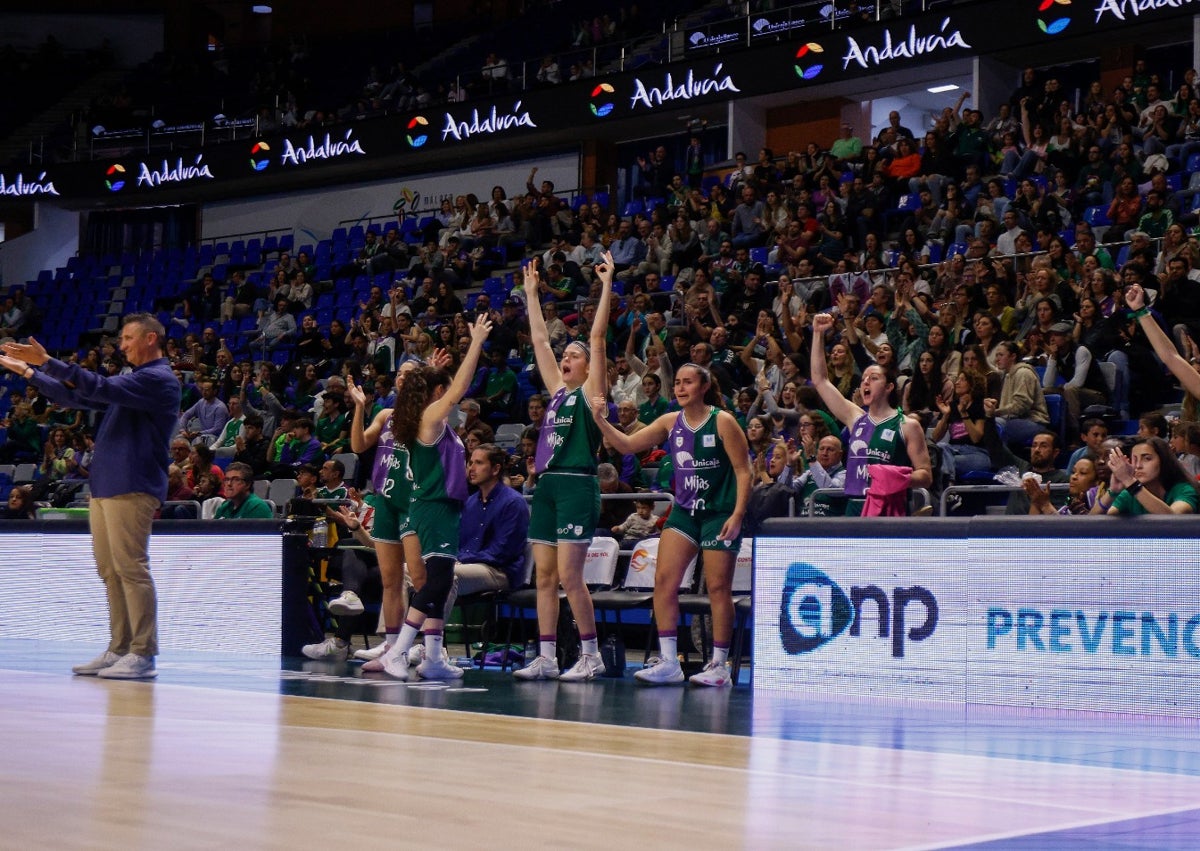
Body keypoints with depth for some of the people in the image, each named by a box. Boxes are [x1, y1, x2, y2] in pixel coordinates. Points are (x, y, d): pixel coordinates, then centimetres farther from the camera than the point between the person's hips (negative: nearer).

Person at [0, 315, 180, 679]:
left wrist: (48, 362, -20)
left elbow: (101, 388, -19)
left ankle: (143, 654, -10)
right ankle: (119, 649, 12)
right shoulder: (133, 380, 23)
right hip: (105, 487, 10)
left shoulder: (159, 379, -8)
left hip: (132, 489, -10)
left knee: (131, 568, -10)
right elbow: (76, 396, 29)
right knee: (111, 571, 9)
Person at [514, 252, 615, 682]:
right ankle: (546, 658, 9)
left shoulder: (590, 392, 0)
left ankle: (591, 654, 0)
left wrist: (607, 287, -8)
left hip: (577, 486, -7)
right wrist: (531, 293, 24)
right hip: (546, 485, 8)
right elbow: (539, 340, 22)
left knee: (569, 576, -10)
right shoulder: (557, 390, 17)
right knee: (544, 576, 5)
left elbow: (597, 337, -7)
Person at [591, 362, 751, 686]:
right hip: (684, 511, 5)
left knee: (718, 587, -2)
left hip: (719, 513, -5)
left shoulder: (722, 422, -9)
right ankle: (668, 662, -2)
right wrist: (601, 421, -11)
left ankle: (719, 666, 7)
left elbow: (743, 470, -9)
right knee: (664, 579, -6)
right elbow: (627, 444, 4)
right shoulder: (670, 422, 6)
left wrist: (737, 515, -17)